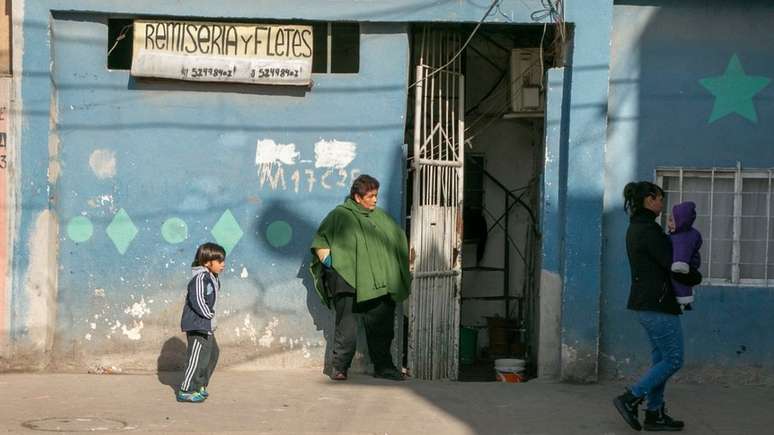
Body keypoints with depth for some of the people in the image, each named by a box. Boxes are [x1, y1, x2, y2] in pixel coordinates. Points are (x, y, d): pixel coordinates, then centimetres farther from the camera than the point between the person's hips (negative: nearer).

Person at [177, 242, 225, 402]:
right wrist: (208, 314, -16)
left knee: (212, 353, 20)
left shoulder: (213, 278, 13)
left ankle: (200, 386, 31)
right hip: (197, 324, -11)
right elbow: (197, 299, -26)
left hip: (206, 325, 11)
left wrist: (210, 313, 9)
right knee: (197, 357, -9)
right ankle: (186, 391, -2)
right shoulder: (200, 278, -18)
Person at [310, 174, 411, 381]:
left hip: (379, 286, 5)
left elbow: (399, 238, 30)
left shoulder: (381, 217, 18)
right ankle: (340, 367, 4)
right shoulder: (339, 216, 2)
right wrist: (326, 259, -12)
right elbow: (320, 241, 3)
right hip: (348, 283, -5)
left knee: (382, 326, 5)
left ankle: (383, 366, 15)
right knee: (346, 327, -6)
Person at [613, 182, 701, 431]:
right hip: (657, 303, -10)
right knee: (673, 360, -4)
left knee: (660, 359, 13)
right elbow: (674, 266, -17)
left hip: (647, 302, 10)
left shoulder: (637, 227, 15)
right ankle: (630, 400, -4)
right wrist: (696, 278, 1)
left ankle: (654, 414, 15)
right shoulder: (648, 230, -17)